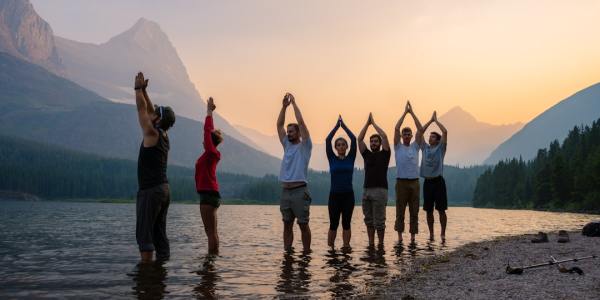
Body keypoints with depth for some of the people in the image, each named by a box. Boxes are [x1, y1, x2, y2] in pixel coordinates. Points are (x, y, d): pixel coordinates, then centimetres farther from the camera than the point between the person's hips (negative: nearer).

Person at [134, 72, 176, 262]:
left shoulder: (152, 134, -10)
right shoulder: (164, 136, 13)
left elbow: (142, 109, -4)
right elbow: (150, 110, 21)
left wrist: (138, 88, 7)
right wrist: (143, 90, 21)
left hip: (150, 191, -9)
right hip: (164, 189, 9)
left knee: (144, 234, -7)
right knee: (159, 233, 10)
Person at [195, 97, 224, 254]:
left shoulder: (212, 153, -9)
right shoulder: (210, 154, 14)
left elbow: (207, 130, -13)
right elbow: (209, 131, 21)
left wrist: (209, 112, -6)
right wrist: (209, 112, 25)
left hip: (208, 195, -10)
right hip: (210, 194, 10)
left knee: (211, 232, -8)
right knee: (212, 231, 11)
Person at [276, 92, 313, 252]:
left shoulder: (304, 146, -1)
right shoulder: (287, 145, 16)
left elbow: (301, 122, -10)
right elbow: (279, 125, 11)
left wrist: (294, 103, -5)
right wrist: (284, 105, 3)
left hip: (299, 191, -6)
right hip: (285, 191, 6)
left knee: (303, 225, 1)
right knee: (287, 225, 10)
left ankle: (307, 253, 8)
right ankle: (287, 253, 16)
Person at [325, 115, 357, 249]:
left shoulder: (351, 158, 5)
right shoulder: (332, 159, 3)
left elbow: (354, 139, -4)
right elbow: (327, 140, -6)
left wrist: (344, 126, 2)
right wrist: (337, 126, -1)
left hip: (348, 195, 1)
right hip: (334, 195, -1)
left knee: (346, 224, 6)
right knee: (333, 224, 2)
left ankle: (346, 247, 13)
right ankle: (330, 248, 11)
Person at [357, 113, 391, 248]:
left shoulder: (384, 154, 3)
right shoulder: (367, 155, 15)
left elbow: (384, 136, -9)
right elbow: (359, 139, 7)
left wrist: (373, 123, 1)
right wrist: (367, 123, 6)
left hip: (380, 190, -5)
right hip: (366, 190, 5)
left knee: (379, 221, -3)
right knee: (369, 220, 9)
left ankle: (381, 244, 6)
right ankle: (371, 244, 17)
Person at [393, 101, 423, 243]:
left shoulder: (415, 147, 12)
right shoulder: (398, 147, 5)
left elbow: (420, 130, 3)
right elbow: (396, 128, -5)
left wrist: (412, 113, 0)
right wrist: (405, 113, -4)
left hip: (414, 182, 3)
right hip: (401, 182, -3)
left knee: (414, 211, 4)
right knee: (400, 210, 0)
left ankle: (413, 236, 9)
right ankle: (400, 235, 5)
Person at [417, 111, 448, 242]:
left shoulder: (440, 148, 3)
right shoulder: (425, 148, 13)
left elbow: (445, 132, -8)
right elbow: (420, 132, 8)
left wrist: (436, 120, 2)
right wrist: (431, 120, 9)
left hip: (438, 181, -4)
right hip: (427, 181, 4)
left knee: (441, 210, -2)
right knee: (429, 210, 7)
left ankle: (443, 234, 4)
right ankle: (431, 234, 16)